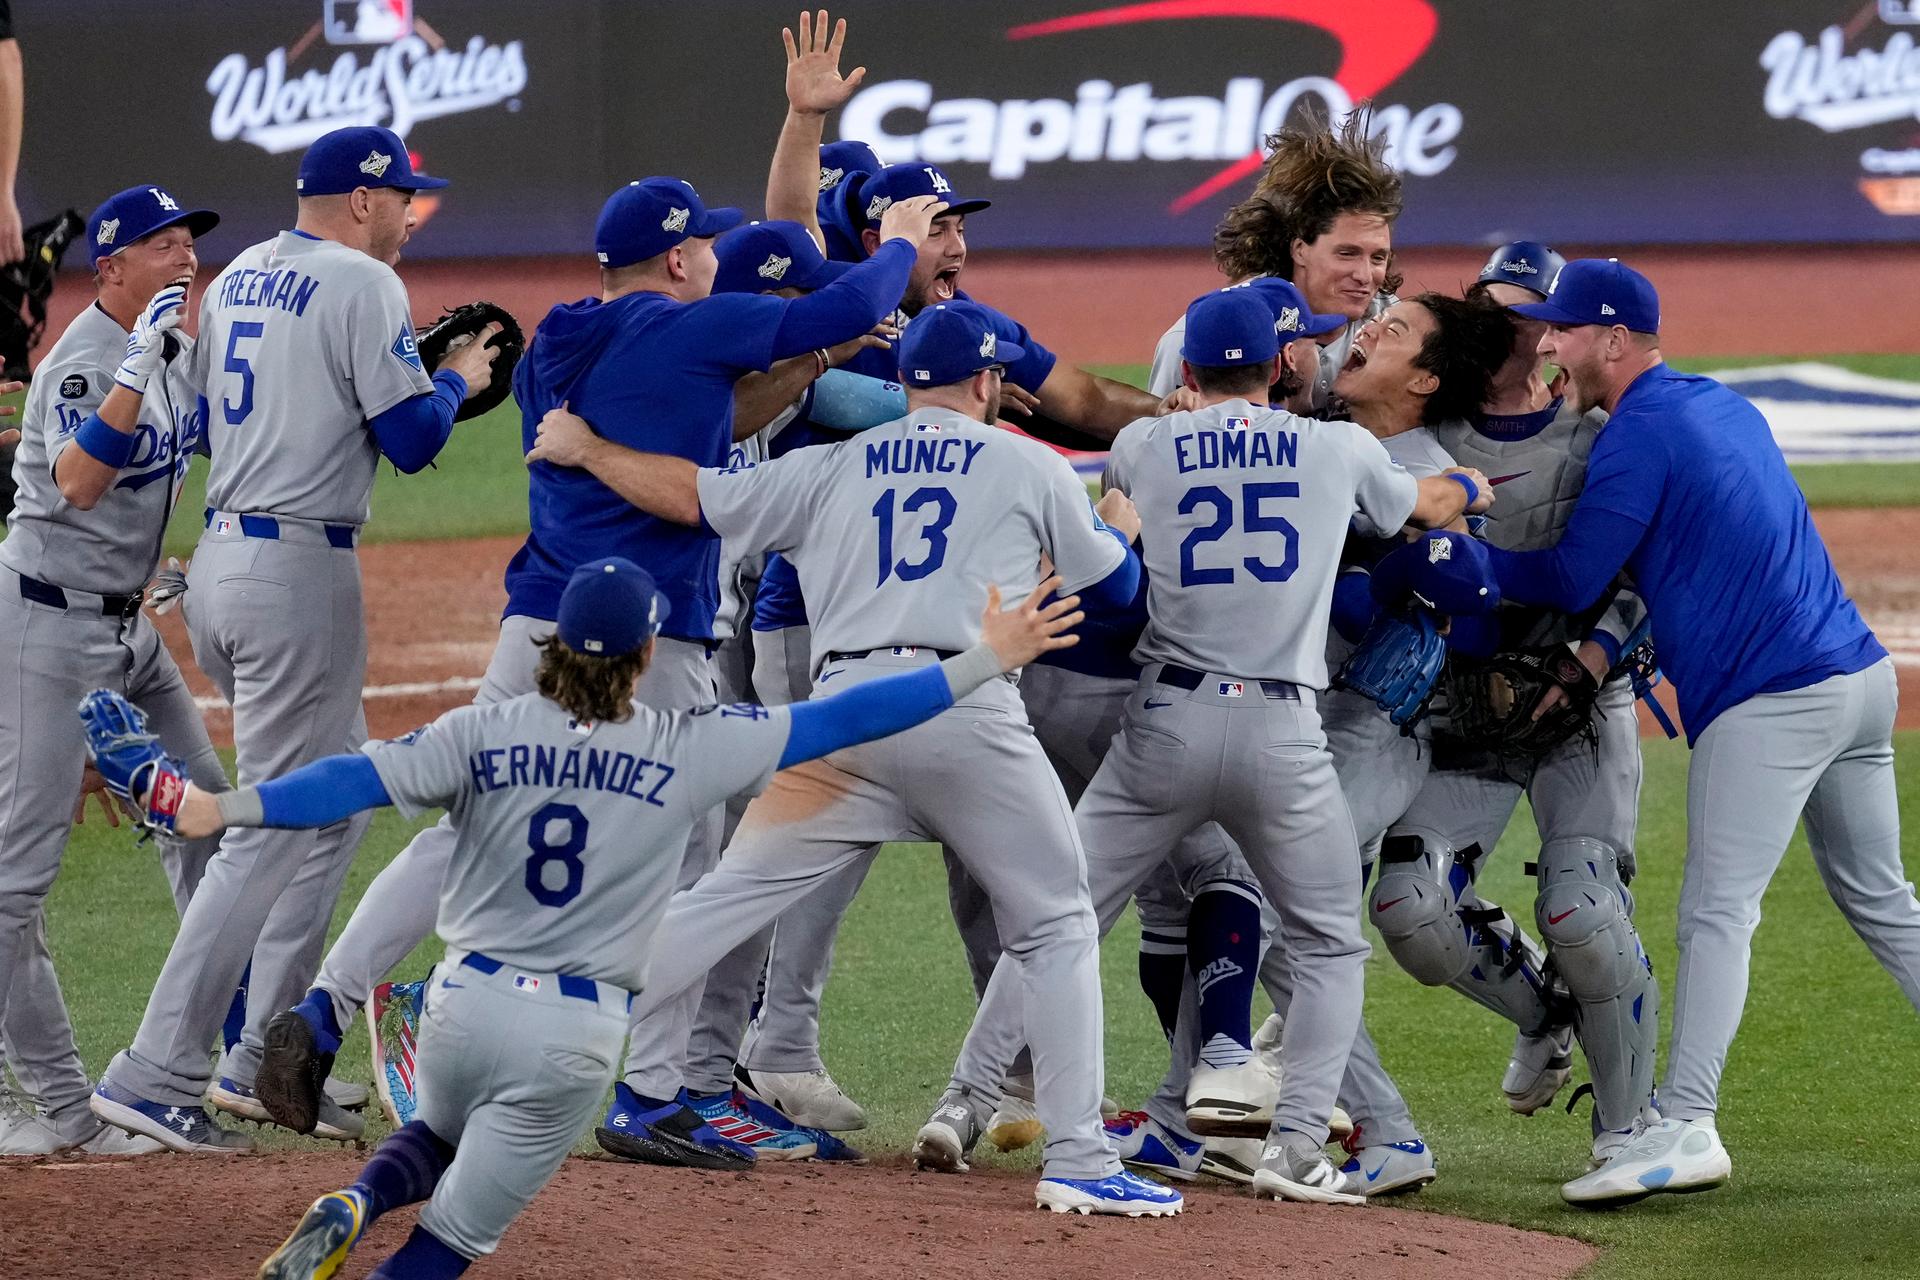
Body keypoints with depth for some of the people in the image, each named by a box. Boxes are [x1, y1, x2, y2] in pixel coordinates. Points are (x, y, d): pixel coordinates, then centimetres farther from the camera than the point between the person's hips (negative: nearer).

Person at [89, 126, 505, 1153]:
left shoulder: (238, 279, 15)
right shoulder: (362, 285, -10)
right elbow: (410, 441, -14)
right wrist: (457, 381, 7)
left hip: (221, 559, 9)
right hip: (301, 571, -9)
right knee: (276, 826, -7)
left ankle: (262, 1060, 18)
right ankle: (157, 1073, -12)